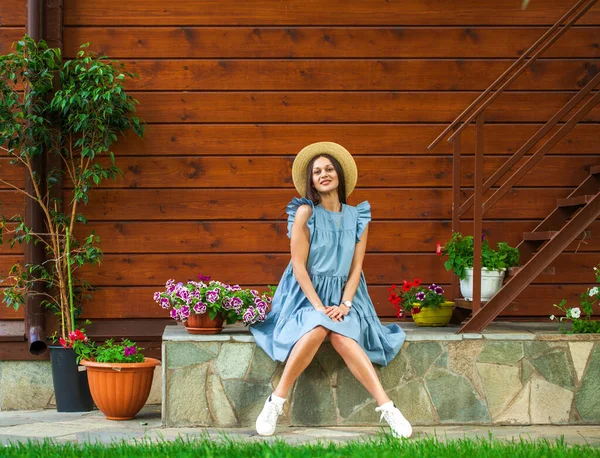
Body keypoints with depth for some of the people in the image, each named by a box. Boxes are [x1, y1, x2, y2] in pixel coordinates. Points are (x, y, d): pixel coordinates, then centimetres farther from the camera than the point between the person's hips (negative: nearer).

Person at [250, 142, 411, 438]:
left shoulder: (357, 217, 6)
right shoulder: (305, 213, -4)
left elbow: (356, 266, 4)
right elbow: (298, 265, -8)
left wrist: (344, 304, -11)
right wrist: (319, 306, -16)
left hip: (343, 294, 2)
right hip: (306, 294, -2)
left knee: (340, 336, -32)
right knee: (317, 329, -35)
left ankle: (387, 408, -35)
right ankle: (276, 402, -27)